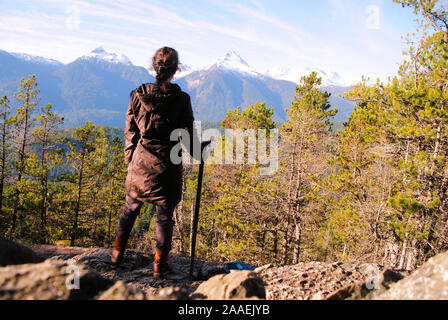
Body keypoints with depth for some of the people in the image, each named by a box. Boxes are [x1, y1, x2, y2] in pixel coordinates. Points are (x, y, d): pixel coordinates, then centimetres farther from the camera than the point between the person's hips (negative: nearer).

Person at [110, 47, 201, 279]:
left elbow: (130, 131, 5)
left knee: (131, 206, 21)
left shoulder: (138, 95, -3)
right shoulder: (181, 100, -11)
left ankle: (118, 251, 28)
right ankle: (160, 263, 17)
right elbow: (188, 133, -4)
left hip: (140, 162, 3)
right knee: (164, 214, 10)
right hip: (167, 164, -2)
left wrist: (129, 159, 16)